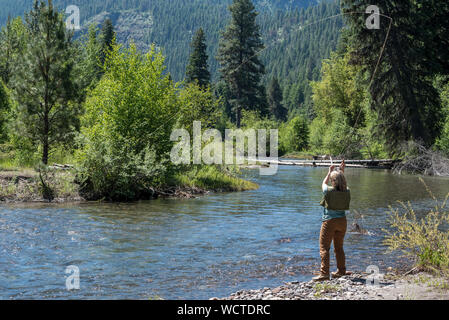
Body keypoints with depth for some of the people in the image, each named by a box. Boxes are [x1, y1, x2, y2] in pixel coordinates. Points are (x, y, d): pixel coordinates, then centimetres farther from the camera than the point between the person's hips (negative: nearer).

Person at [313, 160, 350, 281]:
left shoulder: (329, 191, -15)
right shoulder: (346, 192, -4)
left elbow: (323, 184, 9)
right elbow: (343, 184, 21)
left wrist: (330, 172, 20)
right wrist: (341, 171, 23)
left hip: (329, 221, -5)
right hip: (342, 221, 5)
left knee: (324, 248, -3)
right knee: (339, 247, 18)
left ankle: (324, 273, -10)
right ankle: (341, 271, 26)